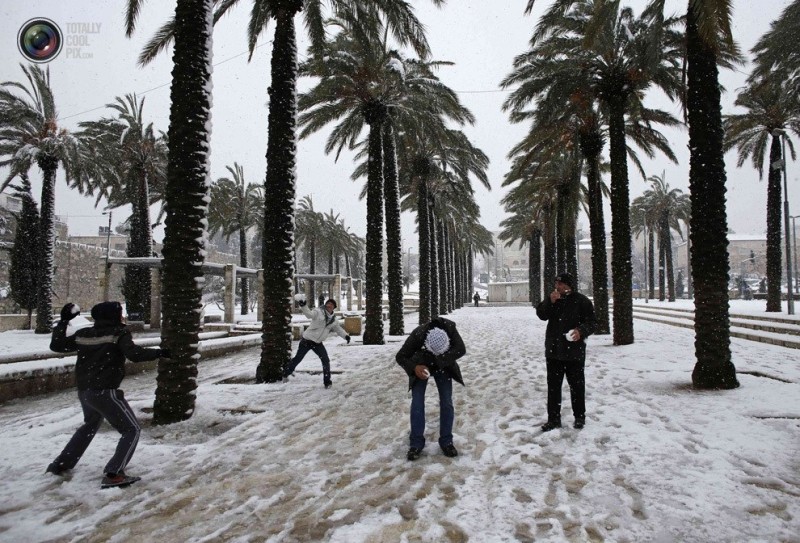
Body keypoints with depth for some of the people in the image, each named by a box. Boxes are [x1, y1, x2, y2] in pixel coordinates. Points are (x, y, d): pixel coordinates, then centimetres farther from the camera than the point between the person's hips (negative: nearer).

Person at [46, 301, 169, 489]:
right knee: (132, 430, 1)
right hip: (105, 391, -8)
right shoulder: (119, 333, -10)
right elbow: (135, 354, -24)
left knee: (90, 425, 35)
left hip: (84, 391, 8)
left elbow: (57, 345, 16)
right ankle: (113, 474, -12)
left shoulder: (83, 334, 7)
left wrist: (63, 321, 23)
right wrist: (158, 353, -13)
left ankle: (61, 464, 41)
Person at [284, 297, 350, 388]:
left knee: (326, 361, -4)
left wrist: (345, 336, 0)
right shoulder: (319, 312, -12)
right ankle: (286, 374, 29)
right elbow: (309, 314, -29)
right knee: (297, 358, 7)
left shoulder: (333, 320, 5)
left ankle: (327, 381, 9)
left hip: (318, 343, 4)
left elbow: (339, 329, 17)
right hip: (307, 340, -4)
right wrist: (303, 306, -47)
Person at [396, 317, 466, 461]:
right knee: (417, 403, -10)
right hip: (421, 367, -1)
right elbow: (400, 357, -26)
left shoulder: (450, 329, -35)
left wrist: (440, 361, -43)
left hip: (443, 366, 2)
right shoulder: (417, 335, -38)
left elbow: (461, 349, -38)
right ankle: (416, 443, 0)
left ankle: (446, 442, 6)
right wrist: (414, 368, -44)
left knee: (446, 402, -5)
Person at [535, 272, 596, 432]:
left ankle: (580, 417, 26)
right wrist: (550, 301, -19)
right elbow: (541, 314, -4)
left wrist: (581, 331, -26)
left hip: (574, 351, -4)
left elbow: (591, 322, -7)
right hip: (553, 350, 4)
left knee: (576, 385, 9)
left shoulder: (581, 301, -7)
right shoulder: (552, 298, 7)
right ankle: (553, 419, 15)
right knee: (553, 385, 7)